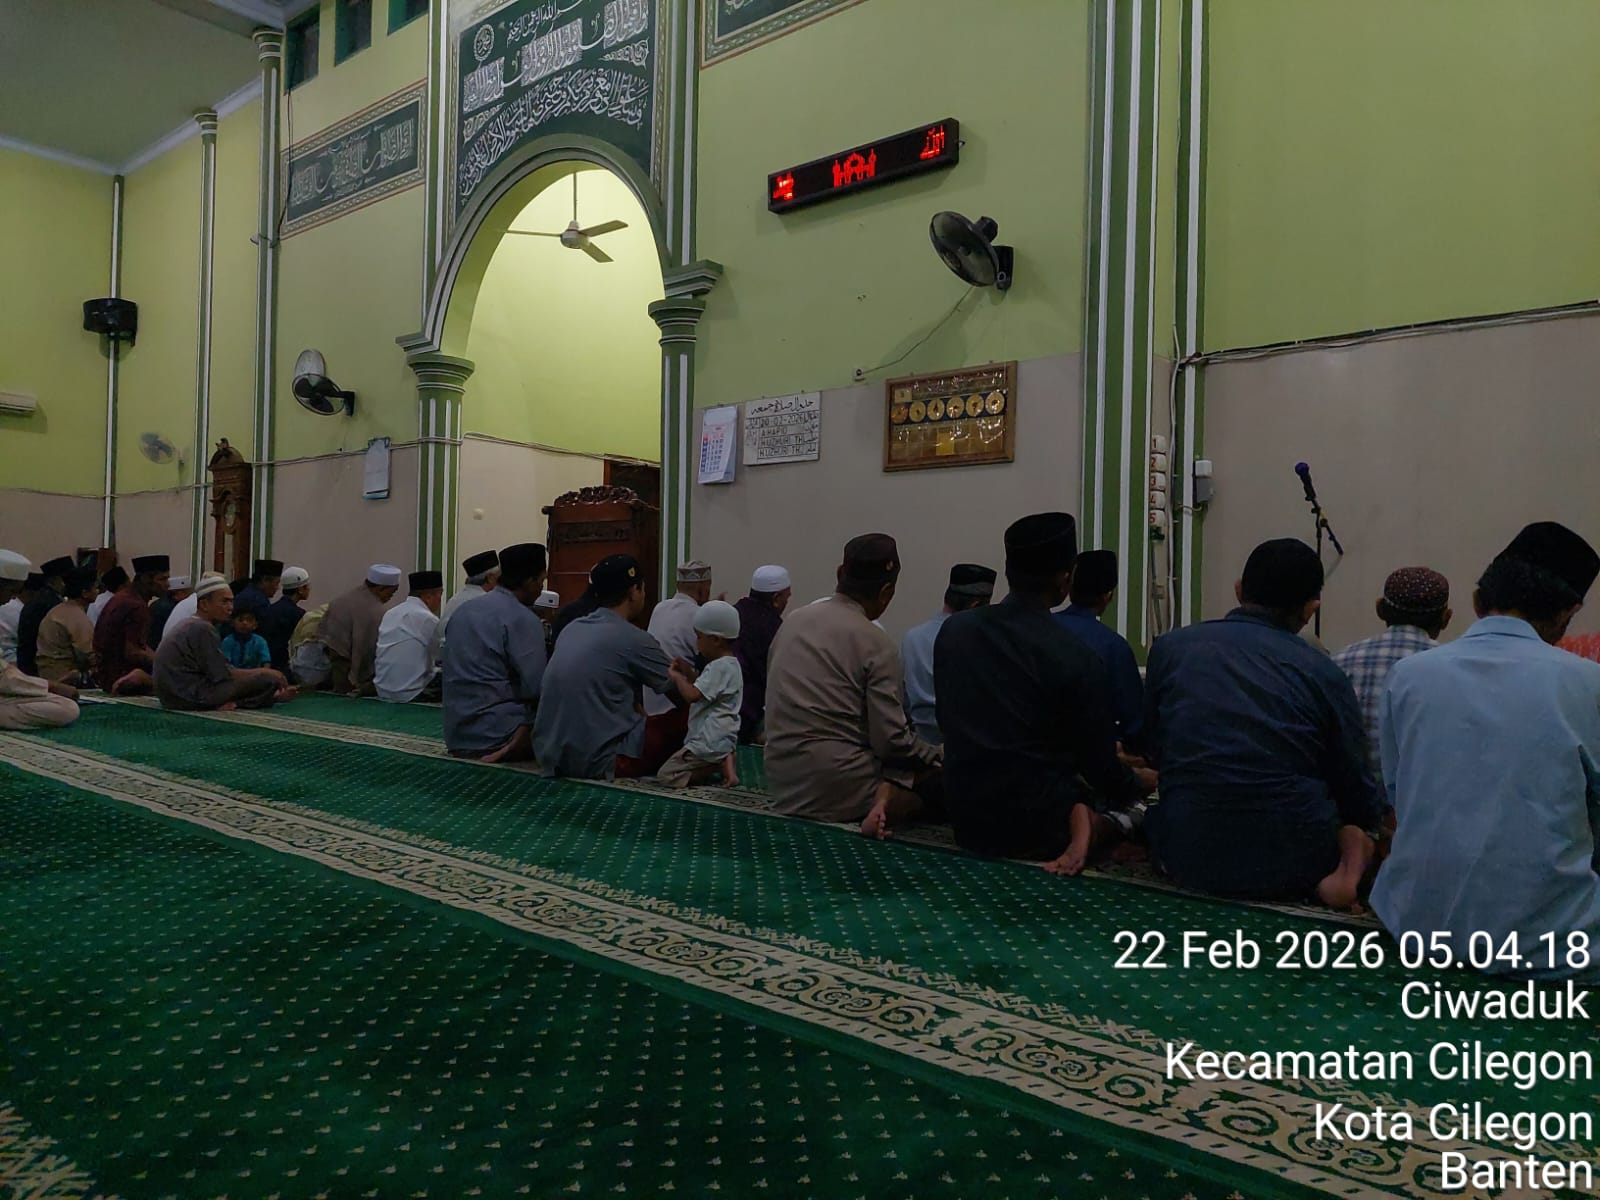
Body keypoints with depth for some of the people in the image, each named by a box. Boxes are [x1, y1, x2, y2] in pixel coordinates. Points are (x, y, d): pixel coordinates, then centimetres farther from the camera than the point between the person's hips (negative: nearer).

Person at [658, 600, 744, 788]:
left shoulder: (720, 667, -20)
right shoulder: (728, 664, 12)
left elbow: (693, 695, -28)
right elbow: (705, 688, 24)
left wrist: (677, 677, -10)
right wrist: (687, 673, 12)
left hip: (710, 742, -11)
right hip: (719, 738, 11)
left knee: (666, 776, -10)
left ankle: (720, 764, -10)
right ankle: (725, 760, 4)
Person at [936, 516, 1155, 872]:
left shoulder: (952, 631, -3)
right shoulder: (1076, 658, -18)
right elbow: (1102, 770, -8)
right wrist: (1142, 781, 16)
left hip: (966, 821, 5)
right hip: (1036, 829, -5)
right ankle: (1092, 828, -7)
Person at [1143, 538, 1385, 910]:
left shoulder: (1169, 648, 0)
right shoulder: (1324, 673, -5)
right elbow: (1357, 793, 3)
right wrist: (1385, 815, 27)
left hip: (1188, 856, 1)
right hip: (1293, 862, -1)